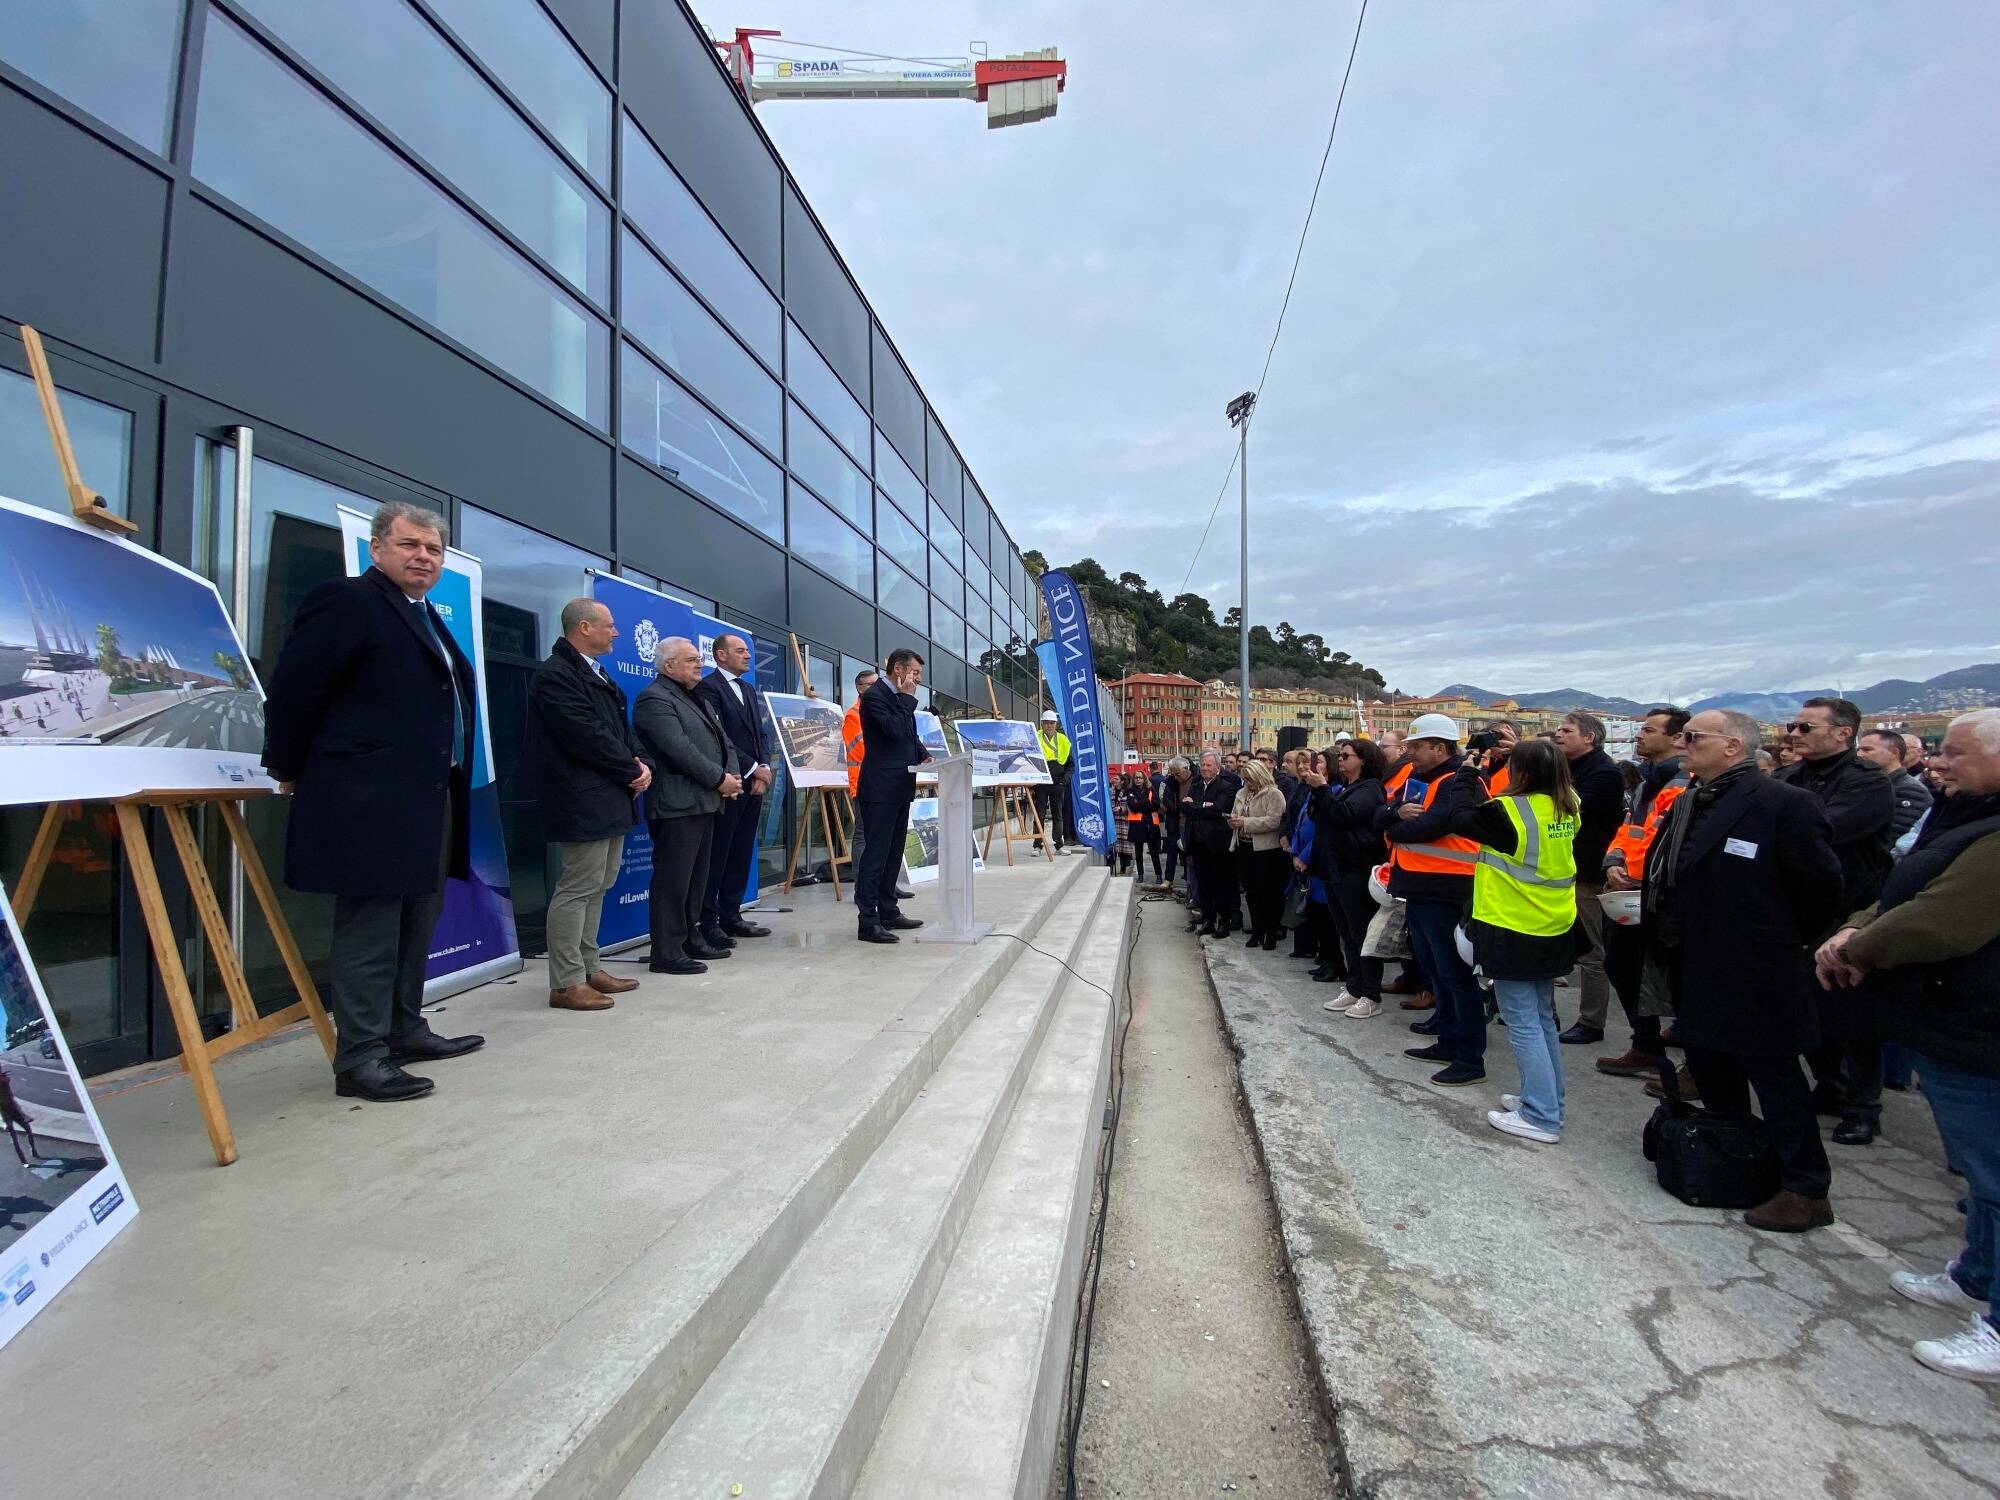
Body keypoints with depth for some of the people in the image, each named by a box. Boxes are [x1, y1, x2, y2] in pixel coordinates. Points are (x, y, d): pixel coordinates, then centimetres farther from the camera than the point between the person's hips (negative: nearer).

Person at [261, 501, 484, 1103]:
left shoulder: (427, 619, 18)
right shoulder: (347, 601, -8)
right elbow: (291, 690, -11)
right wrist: (291, 770, -1)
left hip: (430, 800, 9)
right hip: (371, 803, -9)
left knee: (416, 926, 16)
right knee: (370, 930, -3)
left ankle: (404, 1030, 29)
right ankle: (360, 1058, 6)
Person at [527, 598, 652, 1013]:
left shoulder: (596, 674, 18)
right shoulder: (555, 675, -13)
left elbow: (622, 728, 16)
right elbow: (588, 736, -20)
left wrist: (642, 764, -2)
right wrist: (633, 772, -12)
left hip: (611, 800, 10)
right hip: (584, 803, -10)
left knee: (596, 887, 14)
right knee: (578, 888, -6)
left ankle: (589, 968, 23)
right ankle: (565, 983, 2)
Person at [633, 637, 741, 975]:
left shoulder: (700, 699, 21)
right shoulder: (654, 699, -10)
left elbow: (723, 741, 18)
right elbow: (680, 749, -19)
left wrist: (731, 775, -1)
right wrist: (719, 779, -16)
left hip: (705, 802, 10)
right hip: (676, 805, -10)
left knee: (697, 877, 14)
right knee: (672, 880, -5)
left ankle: (691, 940, 23)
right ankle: (666, 954, 0)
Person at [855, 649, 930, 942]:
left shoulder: (899, 697, 16)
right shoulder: (874, 695, -12)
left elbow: (911, 736, 23)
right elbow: (895, 730, -24)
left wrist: (924, 755, 5)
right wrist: (907, 697, -14)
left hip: (900, 786, 10)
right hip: (880, 788, -10)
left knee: (893, 852, 14)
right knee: (875, 852, -8)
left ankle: (888, 911, 23)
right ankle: (868, 922, -5)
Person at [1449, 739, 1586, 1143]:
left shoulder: (1508, 812, -20)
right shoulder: (1567, 809, 0)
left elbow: (1460, 819, -9)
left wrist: (1465, 774, 3)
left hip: (1512, 930, -7)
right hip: (1554, 930, 8)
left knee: (1523, 1022, 0)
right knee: (1542, 1019, 18)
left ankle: (1541, 1116, 3)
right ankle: (1546, 1098, 29)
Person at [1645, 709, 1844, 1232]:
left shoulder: (1784, 804, -16)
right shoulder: (1688, 804, 11)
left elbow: (1820, 886, -14)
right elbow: (1664, 876, 18)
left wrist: (1789, 943, -4)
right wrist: (1667, 937, 10)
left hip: (1756, 980, -9)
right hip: (1695, 972, 9)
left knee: (1775, 1080, 3)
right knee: (1710, 1070, 20)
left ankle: (1805, 1191, 17)